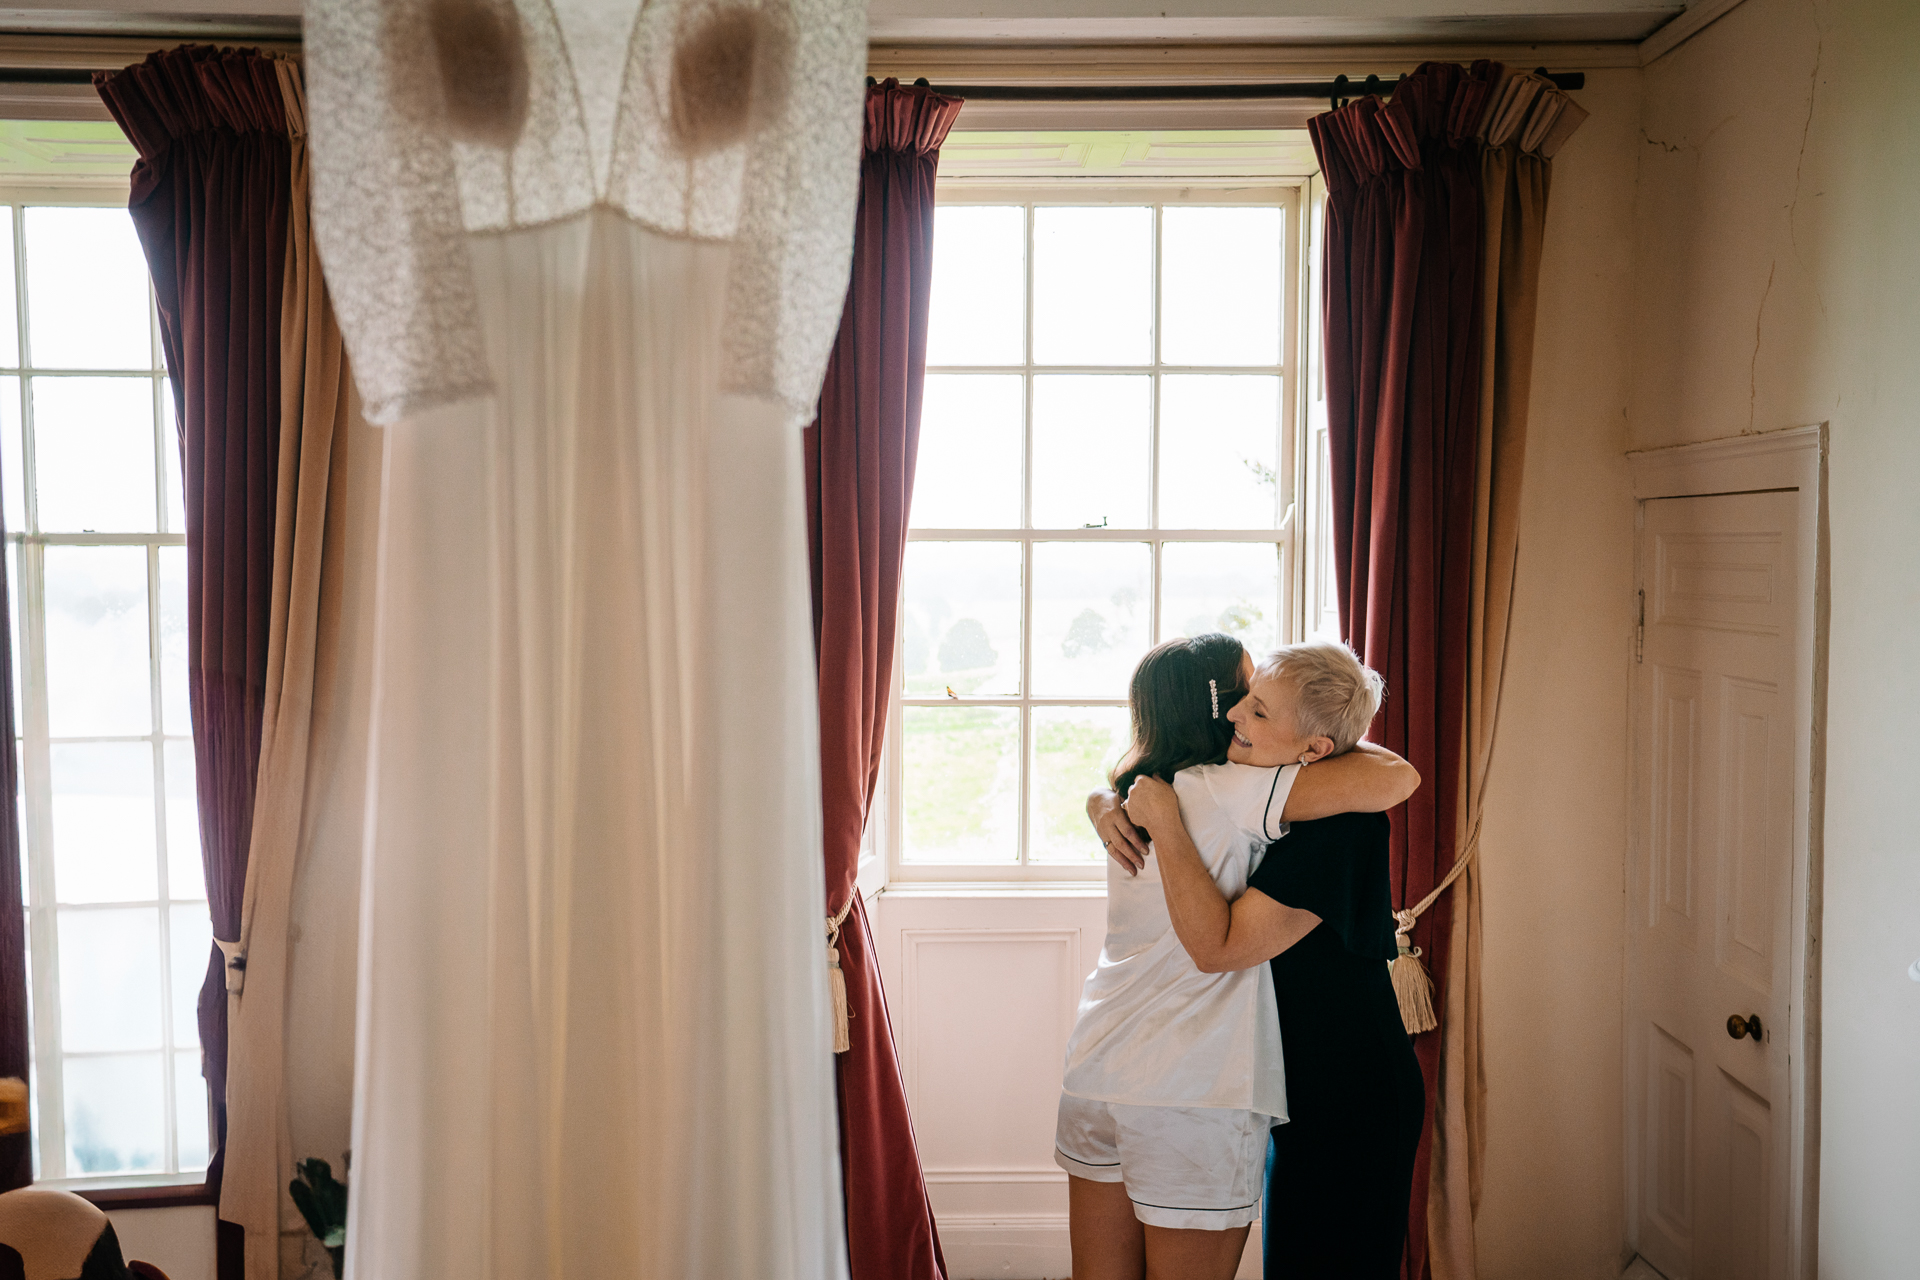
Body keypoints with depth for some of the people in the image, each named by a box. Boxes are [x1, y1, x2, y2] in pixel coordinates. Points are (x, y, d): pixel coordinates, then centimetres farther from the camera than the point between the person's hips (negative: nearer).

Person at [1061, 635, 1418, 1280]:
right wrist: (1345, 746, 4)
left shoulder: (1135, 793, 11)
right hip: (1194, 1089, -8)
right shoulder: (1228, 789, -11)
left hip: (1098, 1061, 8)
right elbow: (1395, 778, -16)